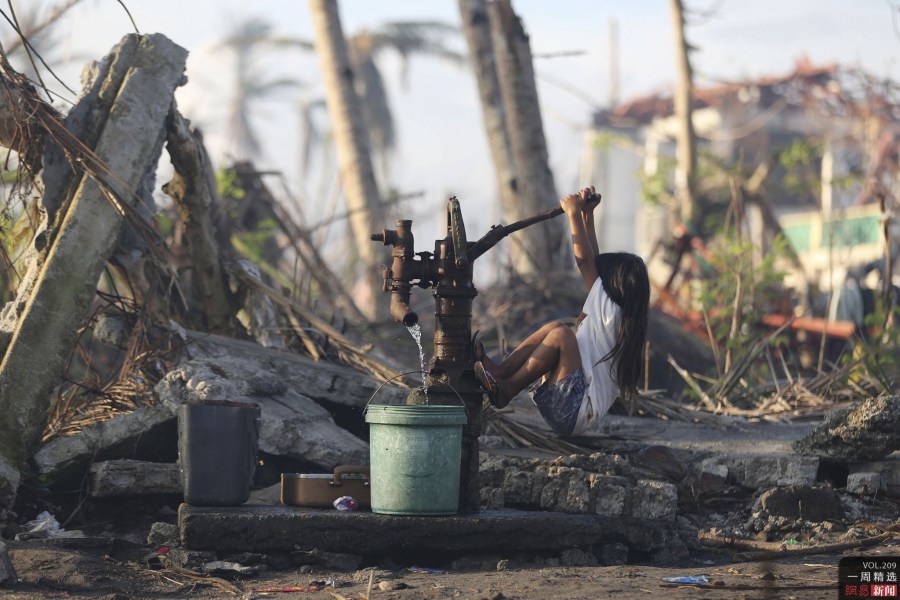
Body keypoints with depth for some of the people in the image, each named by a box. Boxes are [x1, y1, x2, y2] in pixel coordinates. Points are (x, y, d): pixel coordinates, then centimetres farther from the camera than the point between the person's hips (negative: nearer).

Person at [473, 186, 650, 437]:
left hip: (577, 413, -10)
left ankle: (505, 389, -17)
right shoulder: (623, 317, 14)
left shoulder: (609, 312, -11)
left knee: (561, 334, -21)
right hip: (577, 412, 10)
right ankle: (498, 372, -8)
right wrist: (587, 214, 19)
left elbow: (584, 261, -13)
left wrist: (575, 213, -6)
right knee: (556, 327, 7)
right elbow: (593, 261, 19)